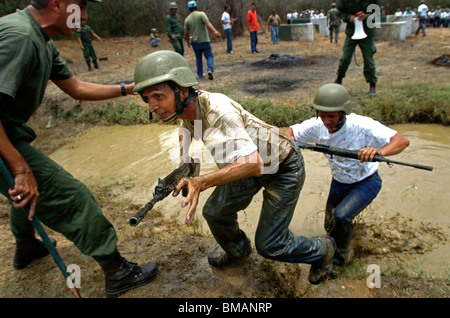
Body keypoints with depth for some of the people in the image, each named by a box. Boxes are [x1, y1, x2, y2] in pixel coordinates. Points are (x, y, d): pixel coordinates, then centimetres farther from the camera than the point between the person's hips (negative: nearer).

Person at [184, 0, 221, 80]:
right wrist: (215, 31, -34)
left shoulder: (187, 19, 5)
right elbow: (207, 23, -23)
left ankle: (200, 74, 20)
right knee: (209, 56, 4)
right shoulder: (201, 14, -6)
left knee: (198, 58, 16)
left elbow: (186, 33, 5)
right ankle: (210, 70, -19)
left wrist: (188, 42, 21)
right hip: (204, 41, -3)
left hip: (195, 42, 3)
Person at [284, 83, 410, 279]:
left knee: (341, 216, -28)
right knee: (331, 226, 17)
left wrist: (379, 151, -61)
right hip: (339, 182, 5)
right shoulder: (317, 125, -20)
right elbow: (290, 132, -9)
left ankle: (340, 256, 2)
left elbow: (402, 140, -39)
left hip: (366, 182, -5)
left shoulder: (361, 126, -33)